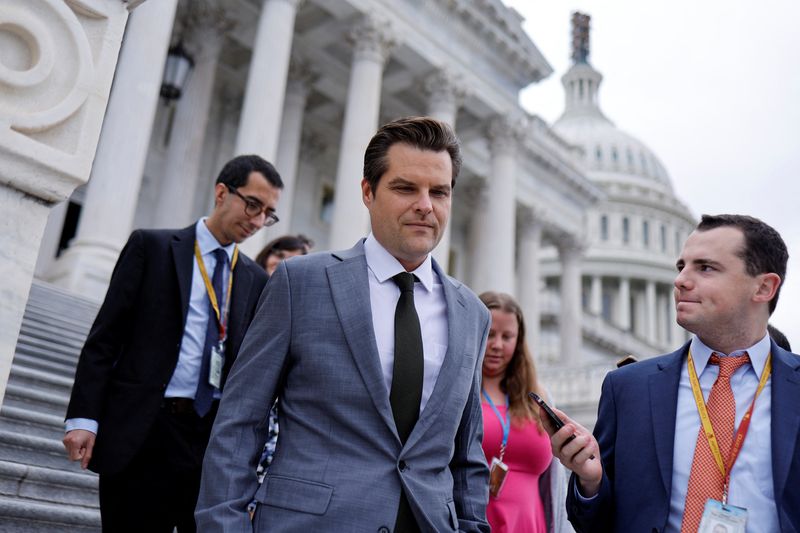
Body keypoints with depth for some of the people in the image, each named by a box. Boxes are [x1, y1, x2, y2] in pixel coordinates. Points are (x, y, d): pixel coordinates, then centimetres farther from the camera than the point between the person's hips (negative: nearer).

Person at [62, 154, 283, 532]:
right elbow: (105, 337, -1)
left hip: (217, 436, 3)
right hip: (140, 434, -3)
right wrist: (84, 417, -8)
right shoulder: (152, 246, 3)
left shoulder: (256, 280, 11)